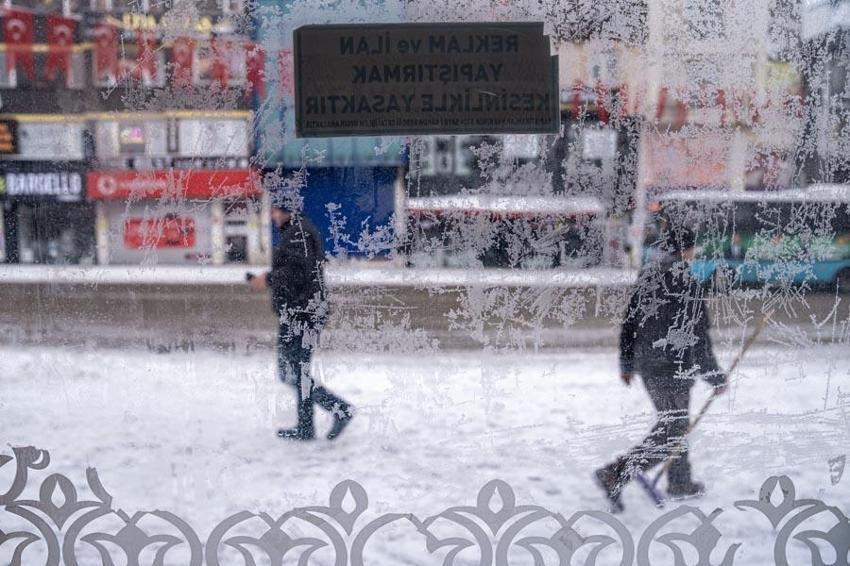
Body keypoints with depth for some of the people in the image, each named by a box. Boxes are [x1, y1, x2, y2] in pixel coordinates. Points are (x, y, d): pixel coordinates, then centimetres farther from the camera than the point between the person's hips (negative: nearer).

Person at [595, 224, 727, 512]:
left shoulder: (646, 276, 6)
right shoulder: (689, 285, -17)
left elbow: (629, 323, 11)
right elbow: (697, 338, -16)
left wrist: (627, 364, 21)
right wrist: (715, 377, -6)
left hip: (646, 366, 8)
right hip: (675, 369, -8)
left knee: (673, 422, 23)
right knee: (670, 432, -1)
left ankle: (680, 483, 35)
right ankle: (616, 473, -13)